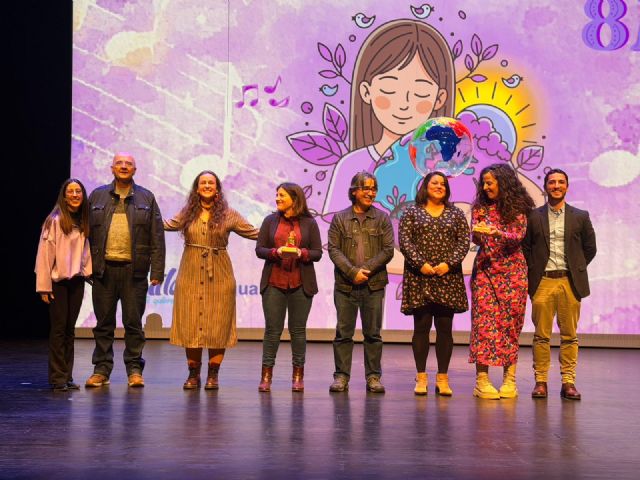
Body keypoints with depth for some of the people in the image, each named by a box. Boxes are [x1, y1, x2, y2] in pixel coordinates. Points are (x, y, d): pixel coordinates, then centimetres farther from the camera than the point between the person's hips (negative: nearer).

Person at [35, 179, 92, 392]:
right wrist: (44, 286, -13)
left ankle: (67, 376, 15)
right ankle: (57, 378, 5)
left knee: (70, 329, 9)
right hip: (58, 281, -5)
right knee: (59, 328, -1)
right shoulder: (55, 220, -9)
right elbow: (44, 254, -11)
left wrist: (86, 272, 3)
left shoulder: (83, 222, 8)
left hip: (76, 281, 5)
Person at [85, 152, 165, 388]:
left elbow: (156, 238, 4)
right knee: (104, 322, 6)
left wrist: (157, 271, -4)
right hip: (104, 269, 1)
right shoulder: (97, 196, 11)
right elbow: (87, 232, 7)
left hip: (134, 269, -1)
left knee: (133, 322, 3)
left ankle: (134, 370, 11)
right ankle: (102, 369, 14)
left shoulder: (146, 198, 8)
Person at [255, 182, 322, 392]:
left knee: (298, 329, 4)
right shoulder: (270, 221, 7)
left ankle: (298, 375, 12)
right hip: (274, 282, 1)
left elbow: (317, 253, 1)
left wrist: (300, 253, -17)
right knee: (272, 329, 1)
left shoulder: (309, 223, 3)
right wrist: (277, 252, -15)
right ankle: (266, 375, 6)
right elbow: (259, 249, 3)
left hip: (300, 284, -1)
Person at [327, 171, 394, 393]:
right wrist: (352, 272, -14)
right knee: (343, 332, 3)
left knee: (373, 333, 4)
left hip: (374, 285, 1)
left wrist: (367, 269, -11)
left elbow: (388, 250, 0)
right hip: (345, 285, 0)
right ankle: (341, 376, 10)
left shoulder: (382, 218, 7)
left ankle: (373, 377, 11)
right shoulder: (340, 218, 6)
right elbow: (333, 249, -2)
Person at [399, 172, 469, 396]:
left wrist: (449, 264, -10)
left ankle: (443, 378, 7)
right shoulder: (412, 212, 7)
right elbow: (405, 241, -2)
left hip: (448, 278, 2)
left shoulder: (456, 213, 12)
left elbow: (464, 241, 4)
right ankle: (421, 377, 7)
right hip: (419, 278, -1)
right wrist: (420, 264, -13)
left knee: (445, 327, 2)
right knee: (421, 327, 0)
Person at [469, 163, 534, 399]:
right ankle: (482, 380, -7)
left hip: (513, 270, -1)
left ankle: (509, 379, 5)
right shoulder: (480, 208, 9)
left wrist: (495, 232, -24)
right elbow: (476, 239, 2)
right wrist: (478, 234, -21)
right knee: (484, 320, -7)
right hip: (486, 269, 1)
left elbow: (518, 236, -9)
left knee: (511, 321, 0)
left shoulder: (518, 209, 4)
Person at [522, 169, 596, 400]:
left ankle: (568, 382, 8)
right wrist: (534, 270, 3)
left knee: (569, 335, 3)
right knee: (541, 335, 1)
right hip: (543, 282, -1)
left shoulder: (580, 216, 8)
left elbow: (590, 248, 13)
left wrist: (576, 270, 8)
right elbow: (525, 247, 9)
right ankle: (540, 381, 6)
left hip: (570, 282, 1)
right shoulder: (533, 216, 6)